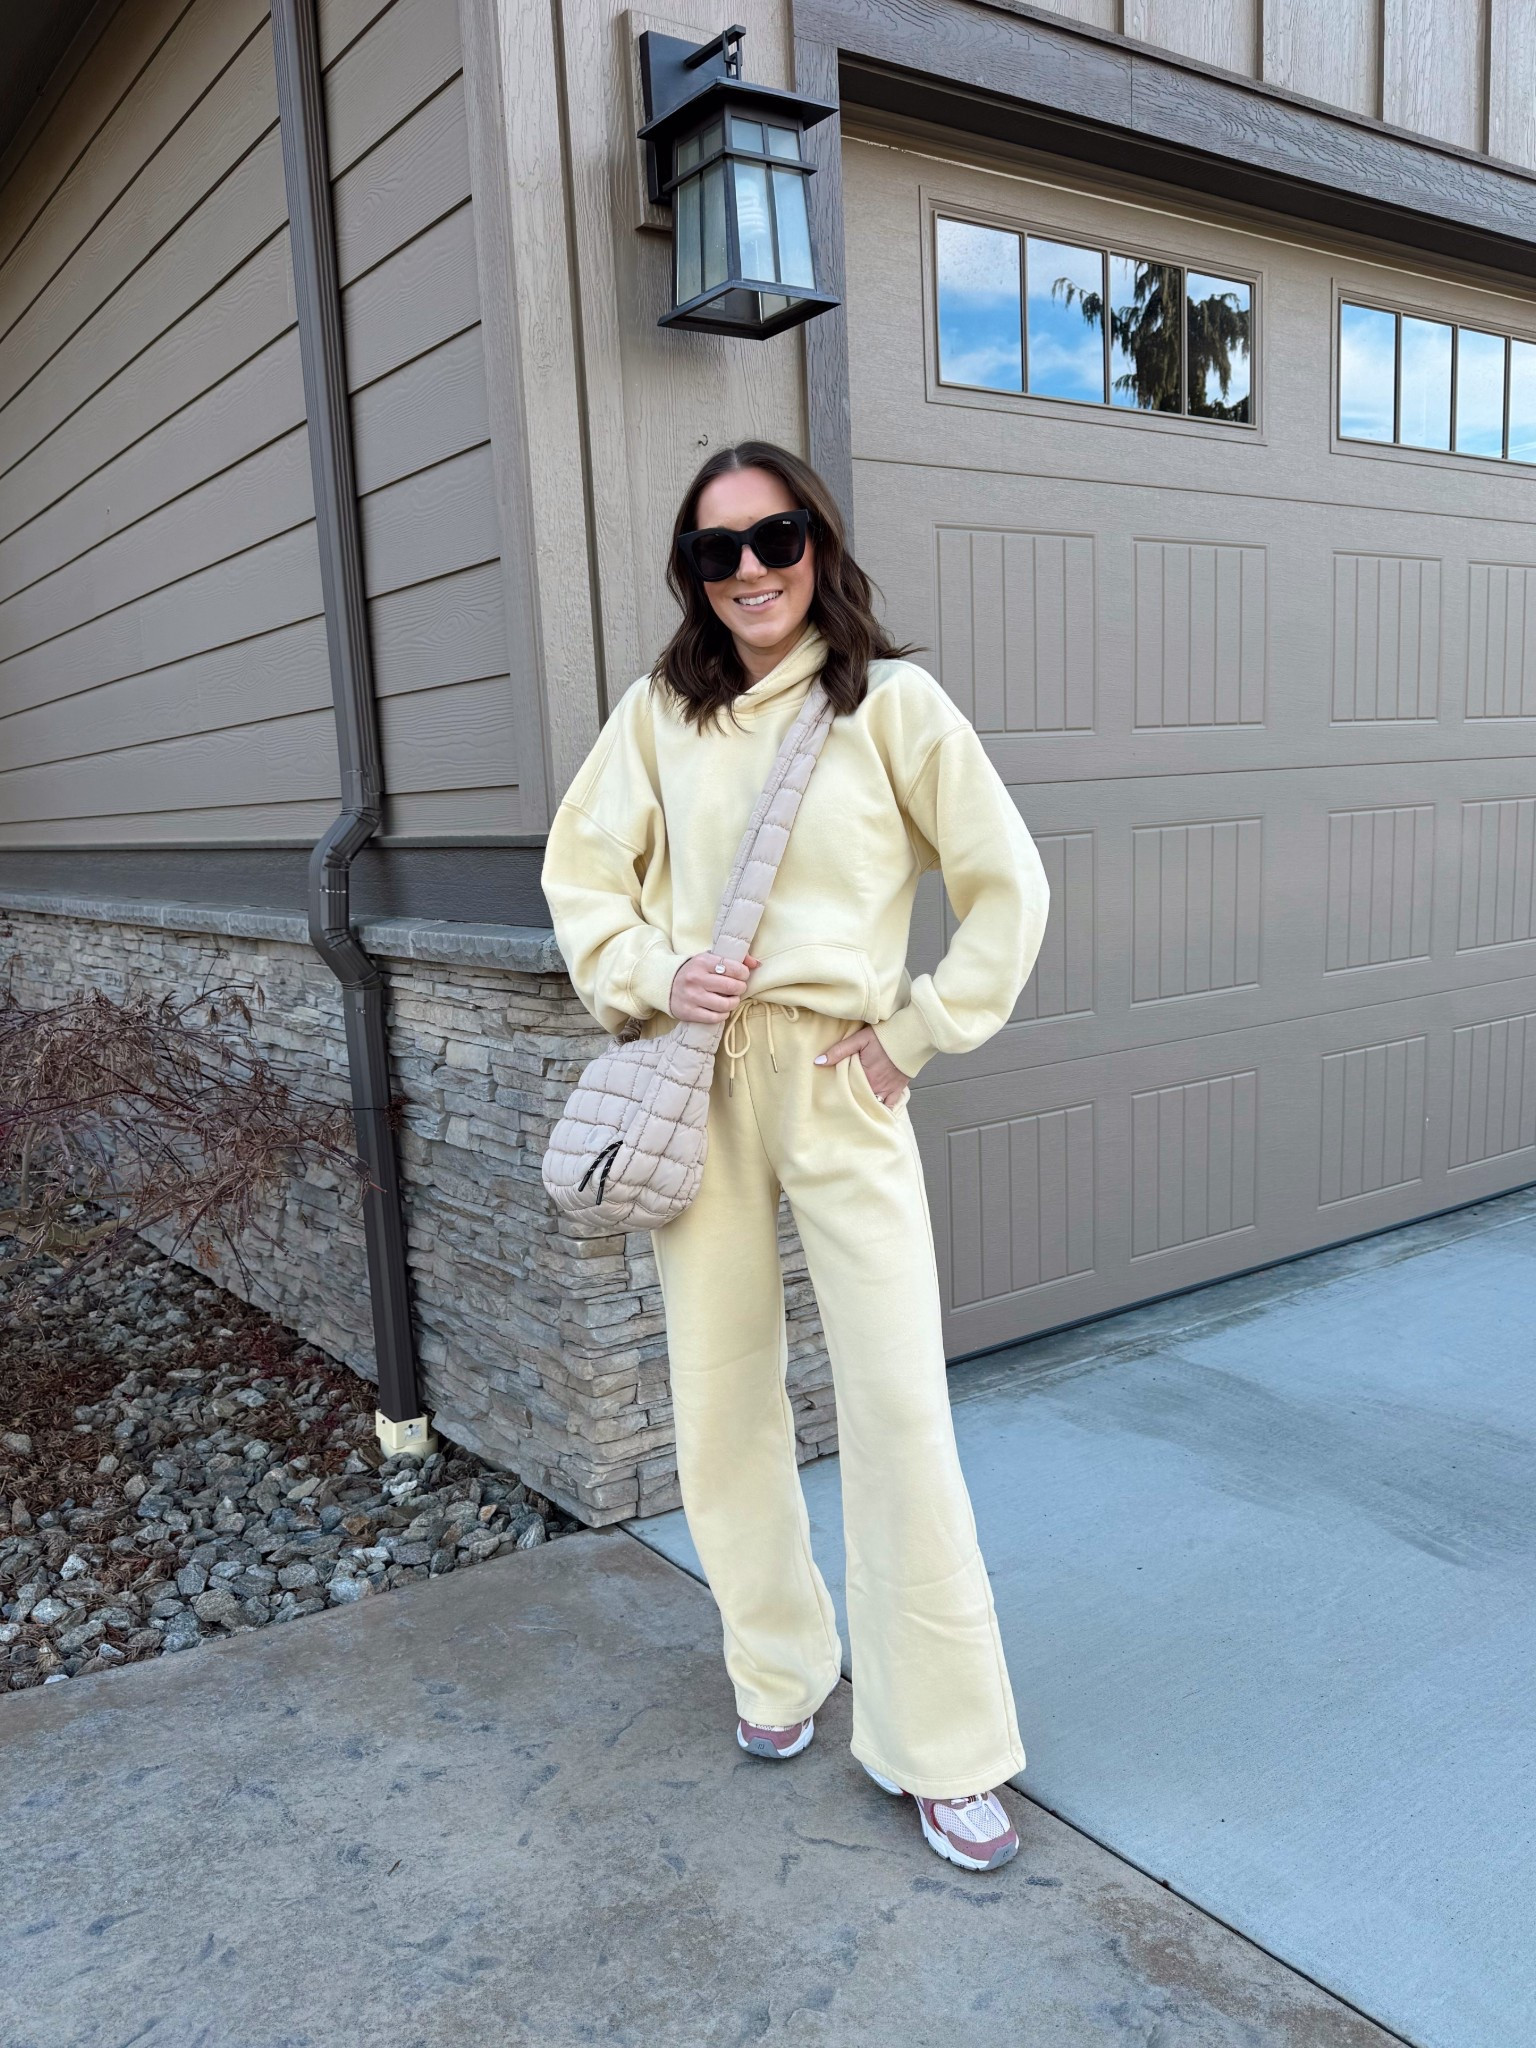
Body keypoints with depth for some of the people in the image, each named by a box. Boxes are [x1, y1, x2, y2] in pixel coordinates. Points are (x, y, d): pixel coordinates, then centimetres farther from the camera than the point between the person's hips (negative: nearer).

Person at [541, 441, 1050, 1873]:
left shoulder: (893, 704, -2)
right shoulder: (660, 714, 5)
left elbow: (1007, 885, 1)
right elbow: (581, 869, 12)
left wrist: (920, 1031, -4)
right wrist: (650, 973, -6)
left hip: (839, 1084, -3)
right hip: (694, 1076, 3)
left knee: (898, 1410, -3)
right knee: (721, 1392, 11)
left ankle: (943, 1749, 14)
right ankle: (780, 1662, 34)